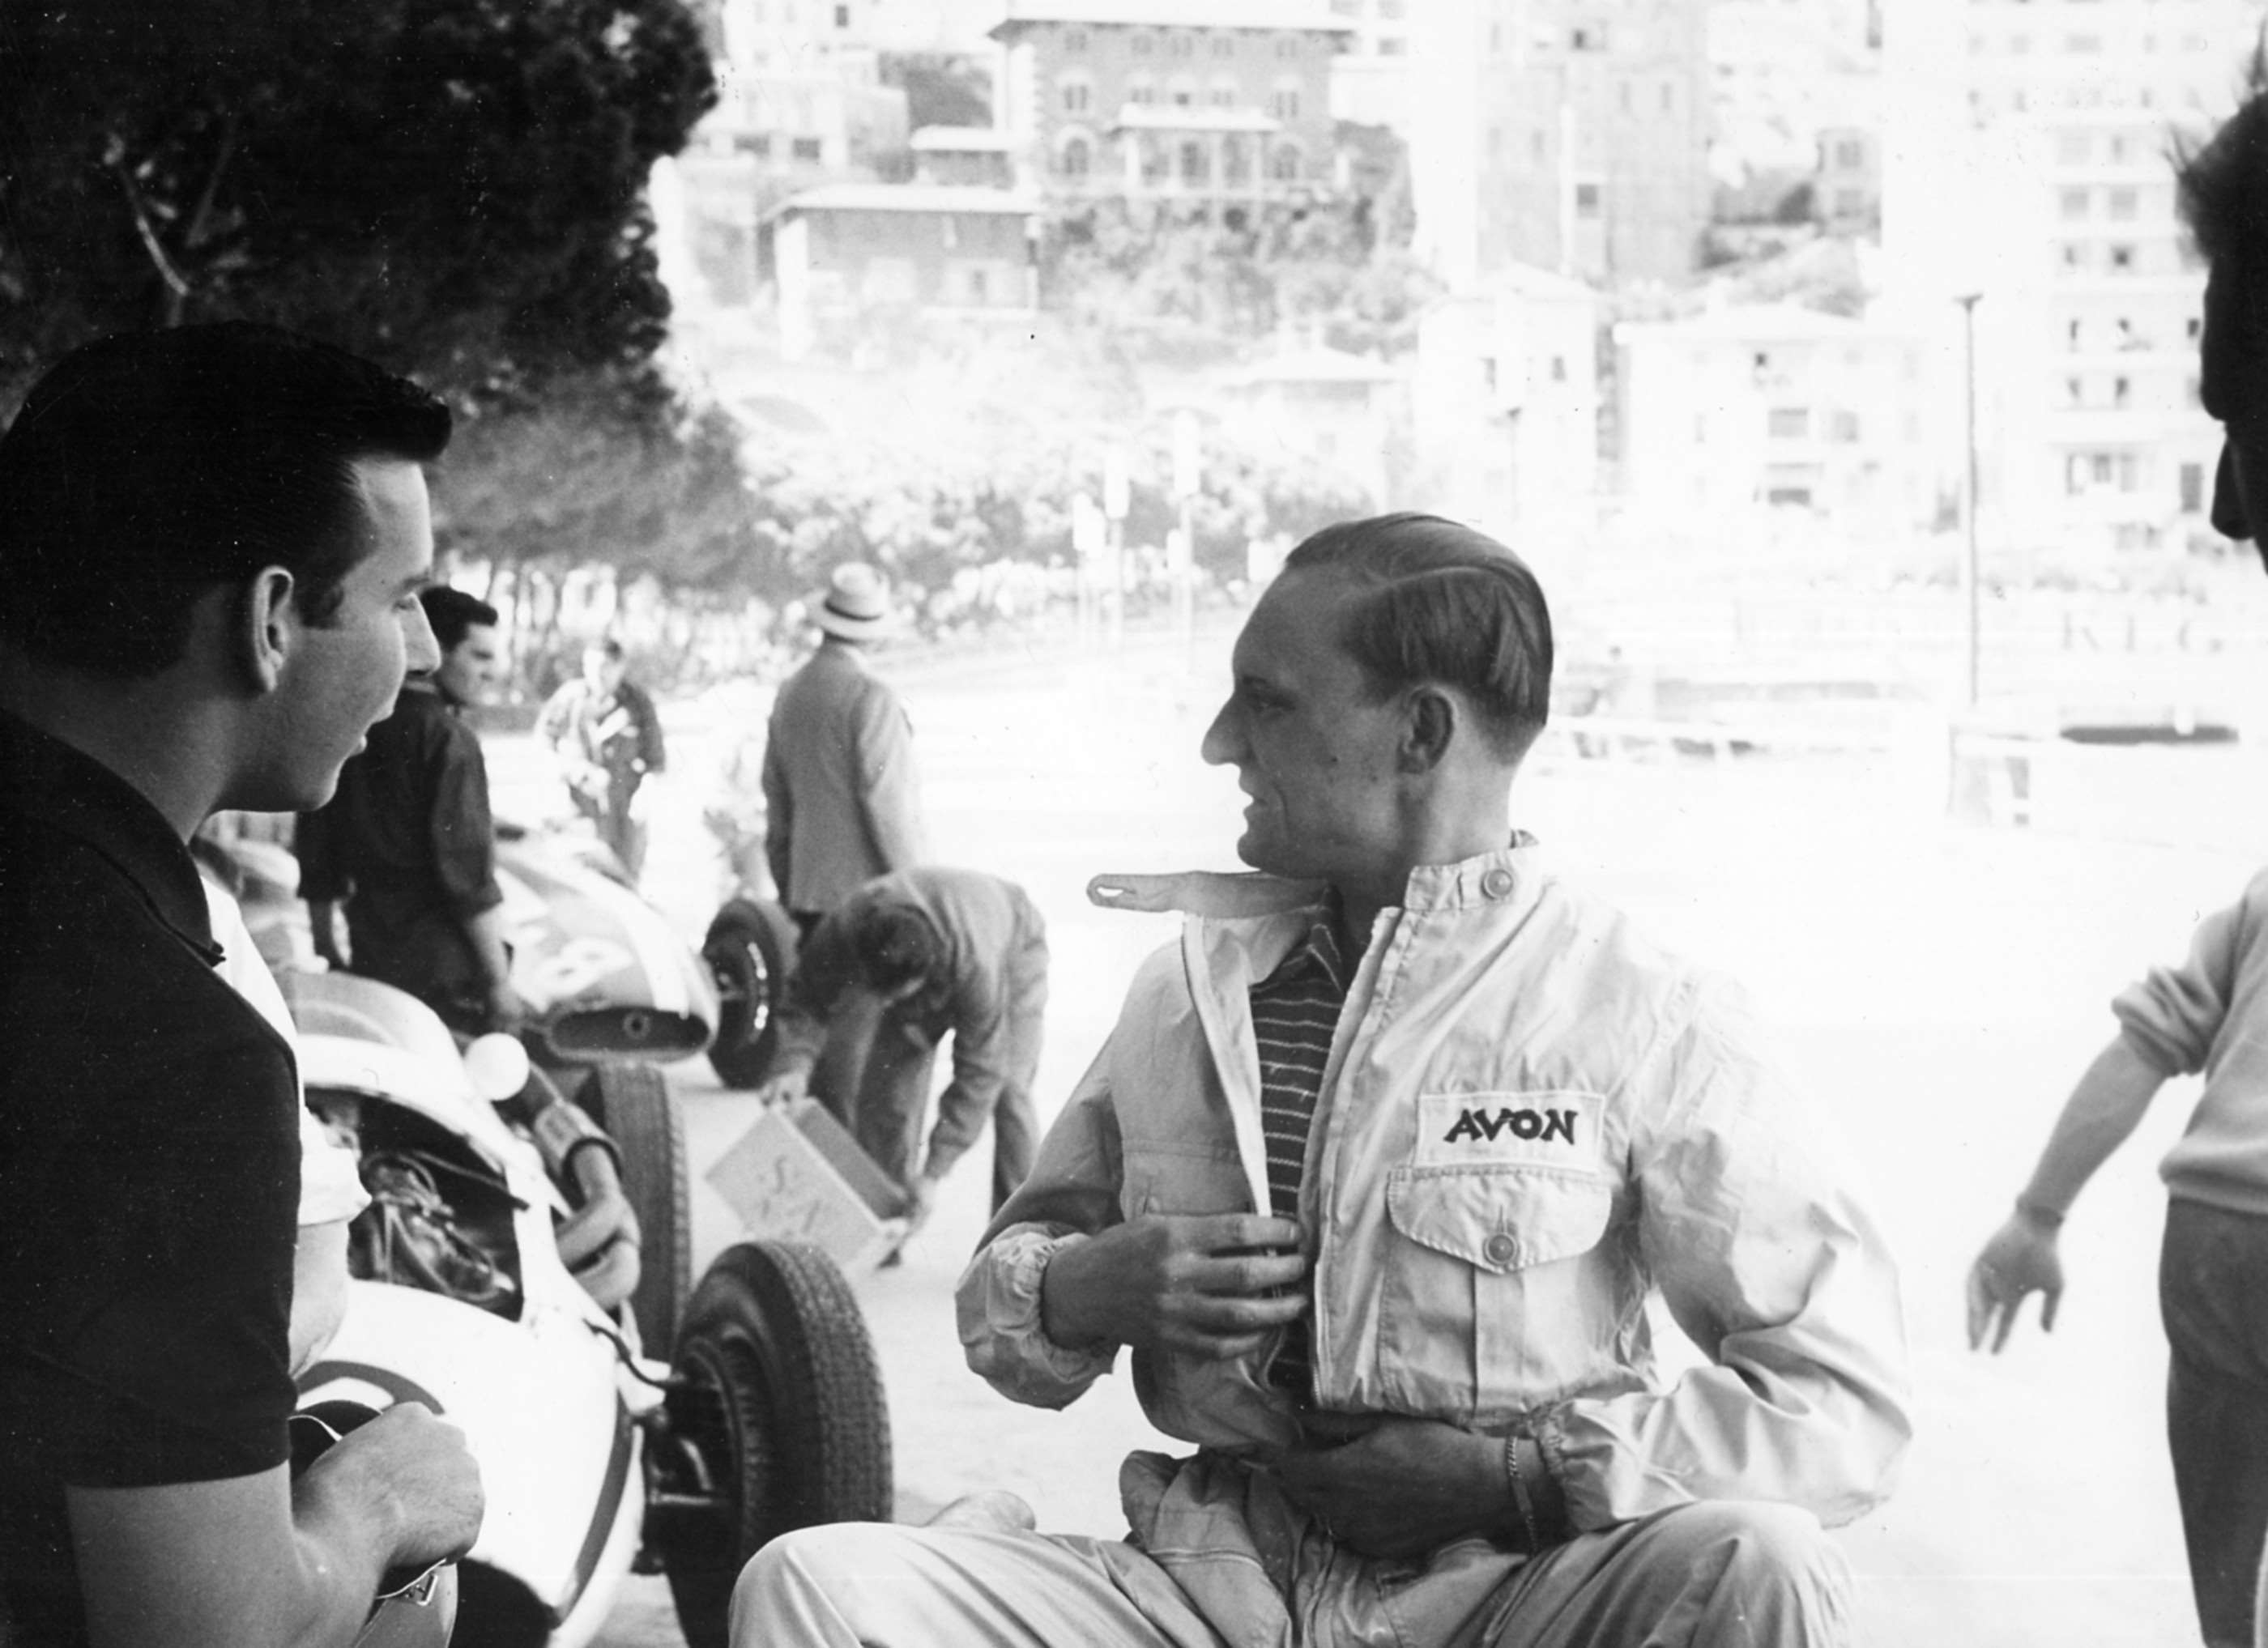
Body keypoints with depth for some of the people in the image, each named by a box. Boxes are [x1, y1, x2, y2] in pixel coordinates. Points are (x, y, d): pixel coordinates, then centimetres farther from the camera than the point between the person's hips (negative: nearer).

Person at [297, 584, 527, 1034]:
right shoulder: (448, 738, -12)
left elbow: (318, 854, 16)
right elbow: (469, 871, -16)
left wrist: (326, 949, 25)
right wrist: (499, 981, -14)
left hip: (370, 963, 7)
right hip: (446, 975, -7)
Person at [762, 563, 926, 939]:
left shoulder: (789, 692, 11)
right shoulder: (870, 697, -12)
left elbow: (777, 799, 16)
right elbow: (882, 798, -14)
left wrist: (786, 888, 23)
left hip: (807, 892, 7)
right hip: (866, 890, -7)